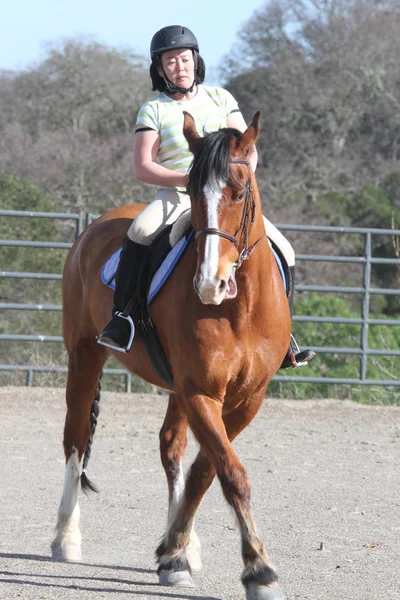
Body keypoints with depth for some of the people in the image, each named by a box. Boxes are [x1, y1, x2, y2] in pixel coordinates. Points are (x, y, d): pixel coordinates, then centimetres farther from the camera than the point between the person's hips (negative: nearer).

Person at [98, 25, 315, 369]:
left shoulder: (220, 99, 9)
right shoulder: (154, 110, 1)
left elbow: (247, 148, 8)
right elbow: (142, 168, -7)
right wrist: (189, 177, -20)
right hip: (176, 196, -3)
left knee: (283, 252, -12)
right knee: (139, 234, -35)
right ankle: (120, 321, -28)